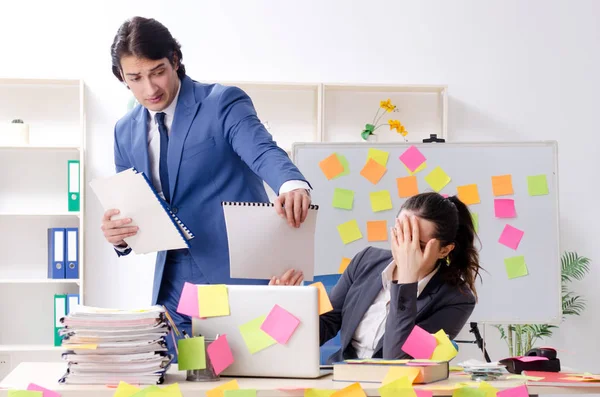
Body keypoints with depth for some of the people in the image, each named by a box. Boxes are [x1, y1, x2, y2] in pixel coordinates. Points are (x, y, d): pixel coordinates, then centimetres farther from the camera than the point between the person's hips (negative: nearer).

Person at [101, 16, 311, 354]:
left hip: (238, 278, -5)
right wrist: (118, 234, -12)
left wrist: (293, 185, -47)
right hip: (173, 286, 5)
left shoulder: (224, 103, -7)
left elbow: (263, 152, -24)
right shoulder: (126, 132, 10)